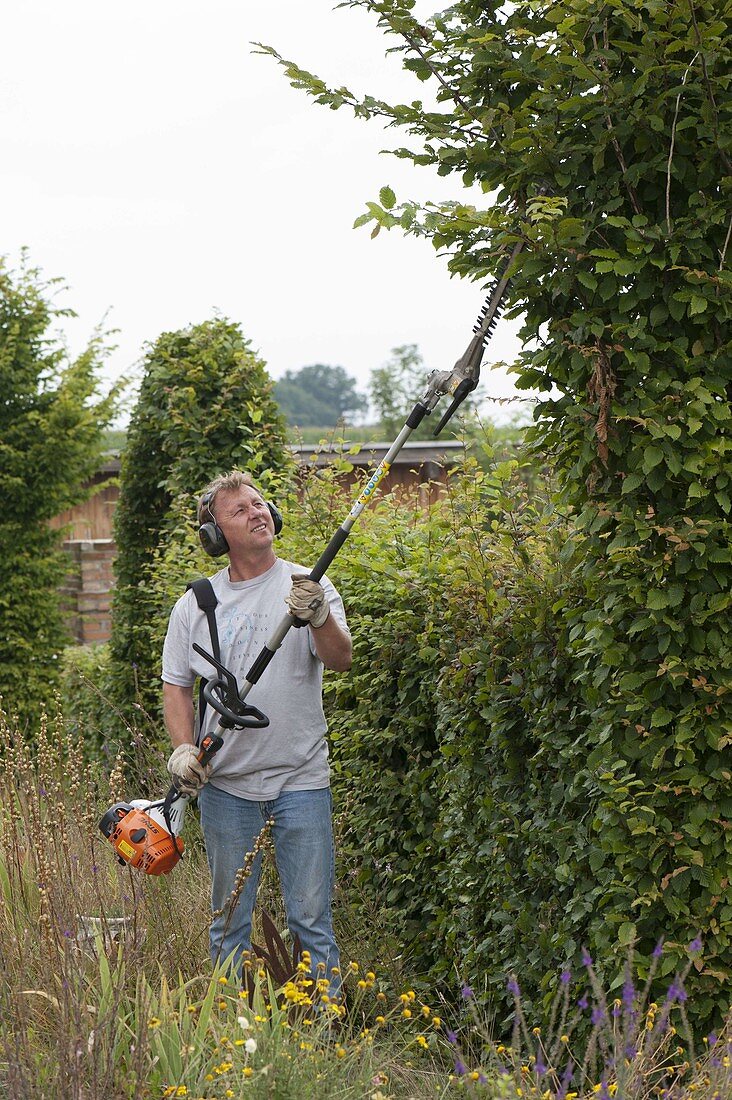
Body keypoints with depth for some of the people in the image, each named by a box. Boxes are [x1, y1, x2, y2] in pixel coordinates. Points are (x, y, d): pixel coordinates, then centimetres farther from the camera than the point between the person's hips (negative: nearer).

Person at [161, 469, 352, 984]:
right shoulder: (196, 604, 7)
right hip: (225, 784, 2)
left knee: (312, 919, -1)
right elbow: (177, 685, 12)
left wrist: (318, 617, -34)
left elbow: (341, 660, -14)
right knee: (229, 922, 12)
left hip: (301, 780, -2)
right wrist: (183, 748, -3)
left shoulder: (309, 587, 0)